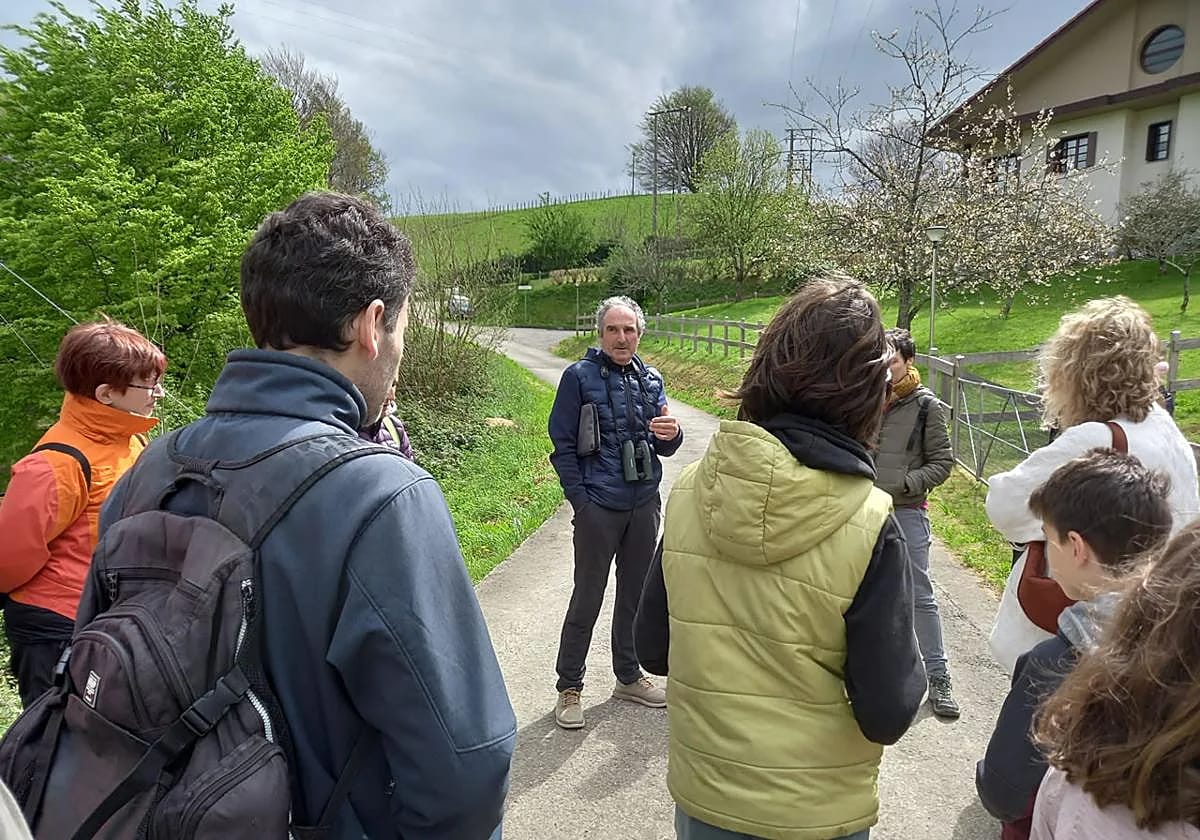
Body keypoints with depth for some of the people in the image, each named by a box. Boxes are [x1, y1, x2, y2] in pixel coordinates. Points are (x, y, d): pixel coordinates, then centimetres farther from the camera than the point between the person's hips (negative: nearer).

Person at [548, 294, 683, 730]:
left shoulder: (651, 380, 8)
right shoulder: (580, 376, -6)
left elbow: (663, 447, 12)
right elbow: (562, 444, -6)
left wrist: (670, 435, -12)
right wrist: (580, 500, -12)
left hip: (644, 504, 5)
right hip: (598, 508, -5)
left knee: (635, 594, 16)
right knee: (587, 599, 2)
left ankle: (629, 676, 33)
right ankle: (569, 687, 17)